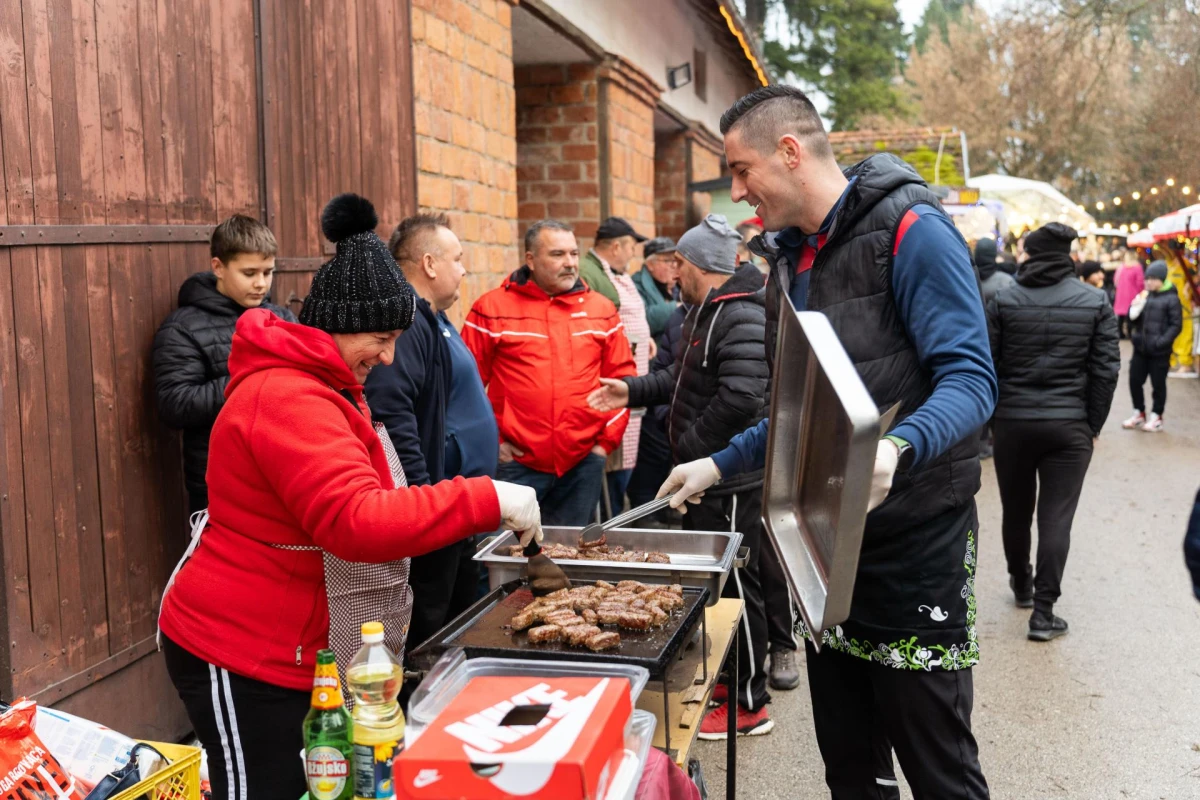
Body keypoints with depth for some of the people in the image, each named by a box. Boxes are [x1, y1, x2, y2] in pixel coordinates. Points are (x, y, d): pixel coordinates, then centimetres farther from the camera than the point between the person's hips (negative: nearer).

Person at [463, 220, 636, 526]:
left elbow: (622, 377, 12)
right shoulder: (492, 309, -1)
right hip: (516, 462, -2)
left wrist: (608, 438, 5)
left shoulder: (601, 309, 8)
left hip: (583, 463, 3)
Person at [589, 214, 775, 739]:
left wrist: (690, 446, -20)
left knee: (734, 585, -1)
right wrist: (633, 391, 11)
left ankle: (749, 704, 12)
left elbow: (740, 399, -30)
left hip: (730, 480, -11)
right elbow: (682, 378, 24)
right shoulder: (705, 313, 15)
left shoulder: (742, 320, -20)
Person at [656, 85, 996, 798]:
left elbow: (971, 381, -21)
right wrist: (720, 465, 16)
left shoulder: (910, 231, -12)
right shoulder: (792, 258, 14)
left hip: (913, 542, -7)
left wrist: (895, 450, -39)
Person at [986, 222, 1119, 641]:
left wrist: (992, 414, 9)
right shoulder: (1095, 301, -1)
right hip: (1070, 425, -1)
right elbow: (1106, 370, -3)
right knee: (1056, 518, 2)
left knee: (1016, 511, 17)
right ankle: (1043, 611, 0)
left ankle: (1021, 585, 37)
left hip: (1013, 422, 1)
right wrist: (1093, 424, 5)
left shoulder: (1003, 300, -3)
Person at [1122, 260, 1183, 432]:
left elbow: (1176, 325, -9)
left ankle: (1156, 418, 17)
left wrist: (1161, 342, -19)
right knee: (1135, 380, 9)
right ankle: (1139, 414, 25)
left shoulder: (1171, 298, -7)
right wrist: (1134, 310, -8)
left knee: (1158, 384, 5)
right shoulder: (1145, 295, 8)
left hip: (1159, 351, -5)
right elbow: (1134, 319, 14)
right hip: (1140, 348, 5)